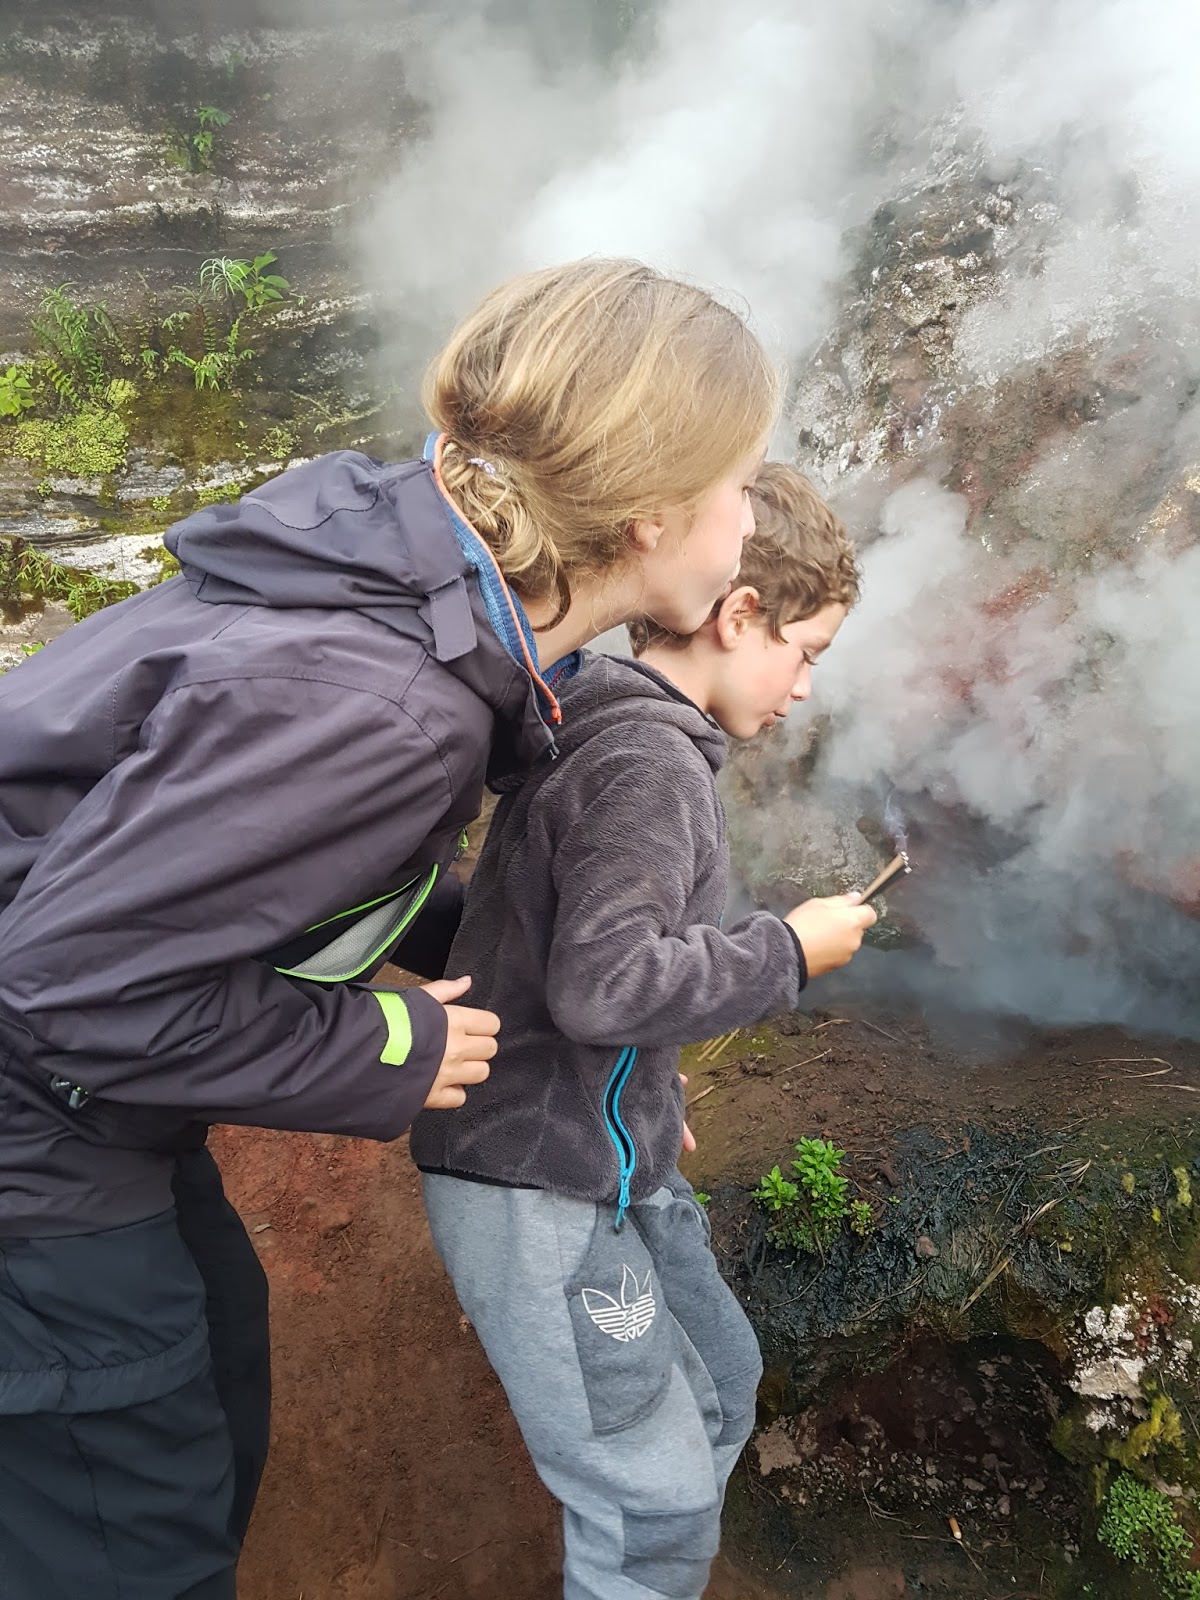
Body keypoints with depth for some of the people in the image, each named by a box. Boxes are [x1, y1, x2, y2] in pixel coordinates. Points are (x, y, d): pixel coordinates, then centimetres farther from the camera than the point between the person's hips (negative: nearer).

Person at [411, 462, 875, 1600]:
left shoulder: (603, 732, 11)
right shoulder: (648, 760, -21)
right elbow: (601, 983, -30)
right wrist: (786, 951, -17)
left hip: (606, 1160, 10)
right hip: (539, 1191, -10)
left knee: (720, 1383, 24)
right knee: (658, 1502, 0)